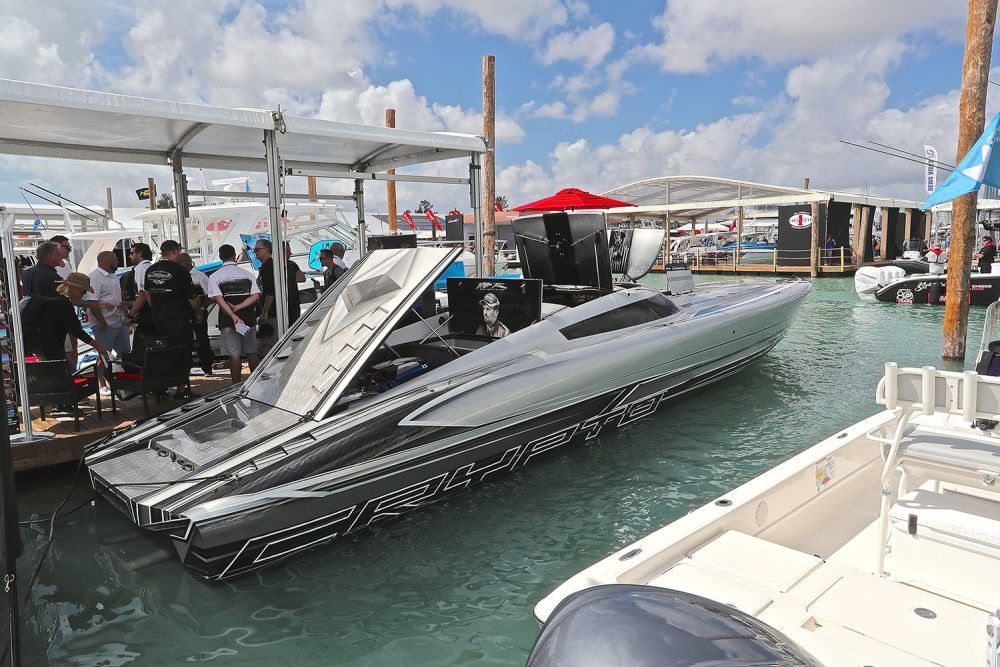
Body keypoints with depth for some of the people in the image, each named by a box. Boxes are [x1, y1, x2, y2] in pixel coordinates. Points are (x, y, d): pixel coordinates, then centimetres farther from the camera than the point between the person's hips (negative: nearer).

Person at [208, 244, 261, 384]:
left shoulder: (214, 277, -1)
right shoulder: (247, 274, 6)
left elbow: (219, 299, -14)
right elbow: (256, 296, -5)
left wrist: (233, 316, -21)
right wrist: (238, 307, -10)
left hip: (228, 321, -2)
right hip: (248, 319, 2)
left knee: (234, 355, 0)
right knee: (252, 353, 9)